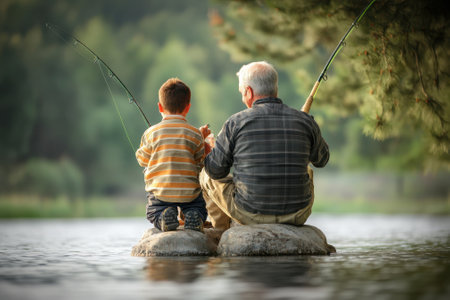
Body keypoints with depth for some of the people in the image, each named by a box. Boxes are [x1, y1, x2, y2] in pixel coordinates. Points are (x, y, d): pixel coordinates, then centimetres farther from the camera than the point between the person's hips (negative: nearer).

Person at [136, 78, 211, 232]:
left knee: (153, 213, 26)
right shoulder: (195, 134, -4)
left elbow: (142, 160, 9)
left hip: (160, 192, 0)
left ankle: (163, 216, -9)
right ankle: (193, 217, -8)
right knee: (200, 209, 27)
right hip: (188, 192, 1)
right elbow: (200, 164, 4)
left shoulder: (151, 133, -6)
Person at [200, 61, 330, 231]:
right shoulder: (304, 121, -3)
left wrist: (213, 150, 22)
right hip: (297, 216, 3)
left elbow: (215, 171, -2)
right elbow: (322, 159, 15)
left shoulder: (236, 123, -10)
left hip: (251, 215, -2)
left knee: (207, 176, 25)